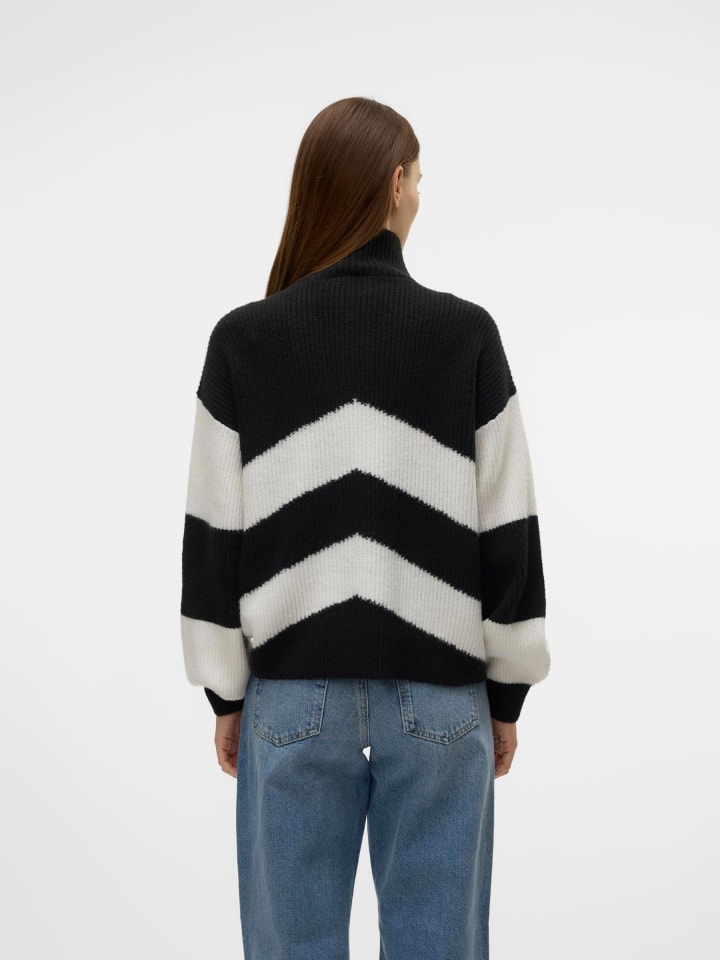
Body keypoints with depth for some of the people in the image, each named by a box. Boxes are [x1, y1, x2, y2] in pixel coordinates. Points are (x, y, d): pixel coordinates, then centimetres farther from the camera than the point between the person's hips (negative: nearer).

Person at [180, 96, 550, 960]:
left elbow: (214, 533, -1)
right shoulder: (466, 334, -4)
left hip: (293, 694, 1)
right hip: (438, 694, 0)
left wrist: (226, 693, 10)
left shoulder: (242, 339, -3)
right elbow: (507, 529, -2)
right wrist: (509, 692, 9)